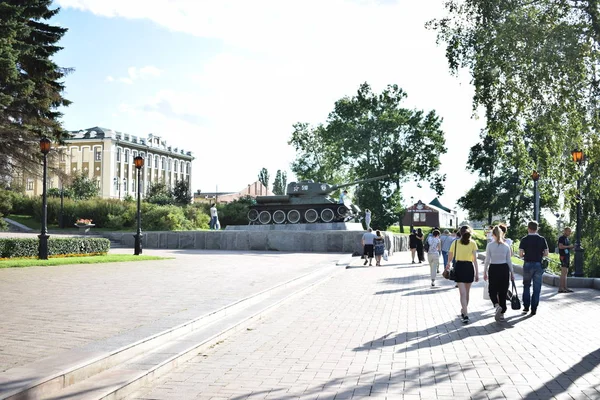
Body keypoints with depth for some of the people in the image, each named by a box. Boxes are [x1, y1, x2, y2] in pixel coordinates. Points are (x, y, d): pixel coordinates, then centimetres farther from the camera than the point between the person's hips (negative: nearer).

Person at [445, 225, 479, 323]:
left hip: (459, 267, -1)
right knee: (467, 292, 18)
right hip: (469, 267, 1)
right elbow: (475, 259, -4)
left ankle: (465, 315, -17)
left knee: (462, 293, -4)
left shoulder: (455, 243, 2)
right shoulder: (473, 243, 0)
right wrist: (477, 273, -2)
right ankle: (464, 311, 34)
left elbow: (450, 257, 8)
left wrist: (448, 264, 29)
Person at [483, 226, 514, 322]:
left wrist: (485, 272, 2)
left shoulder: (490, 245, -7)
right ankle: (502, 313, 14)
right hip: (504, 269, 3)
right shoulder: (506, 246, 0)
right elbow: (509, 261, 3)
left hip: (493, 269, -2)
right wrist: (512, 273, 12)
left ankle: (497, 306, -17)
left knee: (492, 290, 10)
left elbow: (487, 260, -7)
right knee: (503, 292, 11)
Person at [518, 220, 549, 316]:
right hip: (538, 264, 1)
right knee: (537, 288, 6)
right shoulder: (542, 239, -1)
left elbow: (520, 254, -10)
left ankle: (526, 307, 13)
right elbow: (546, 253, -3)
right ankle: (534, 309, 7)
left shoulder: (524, 240, -6)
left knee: (526, 286, 15)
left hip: (528, 264, -1)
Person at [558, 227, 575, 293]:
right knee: (563, 273, -12)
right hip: (563, 257, -10)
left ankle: (565, 288, 12)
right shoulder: (562, 238, -8)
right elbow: (560, 246, -20)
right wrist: (569, 246, -14)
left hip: (567, 256, 10)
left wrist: (572, 247, 8)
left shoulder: (567, 239, 20)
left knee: (566, 273, 9)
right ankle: (561, 288, -13)